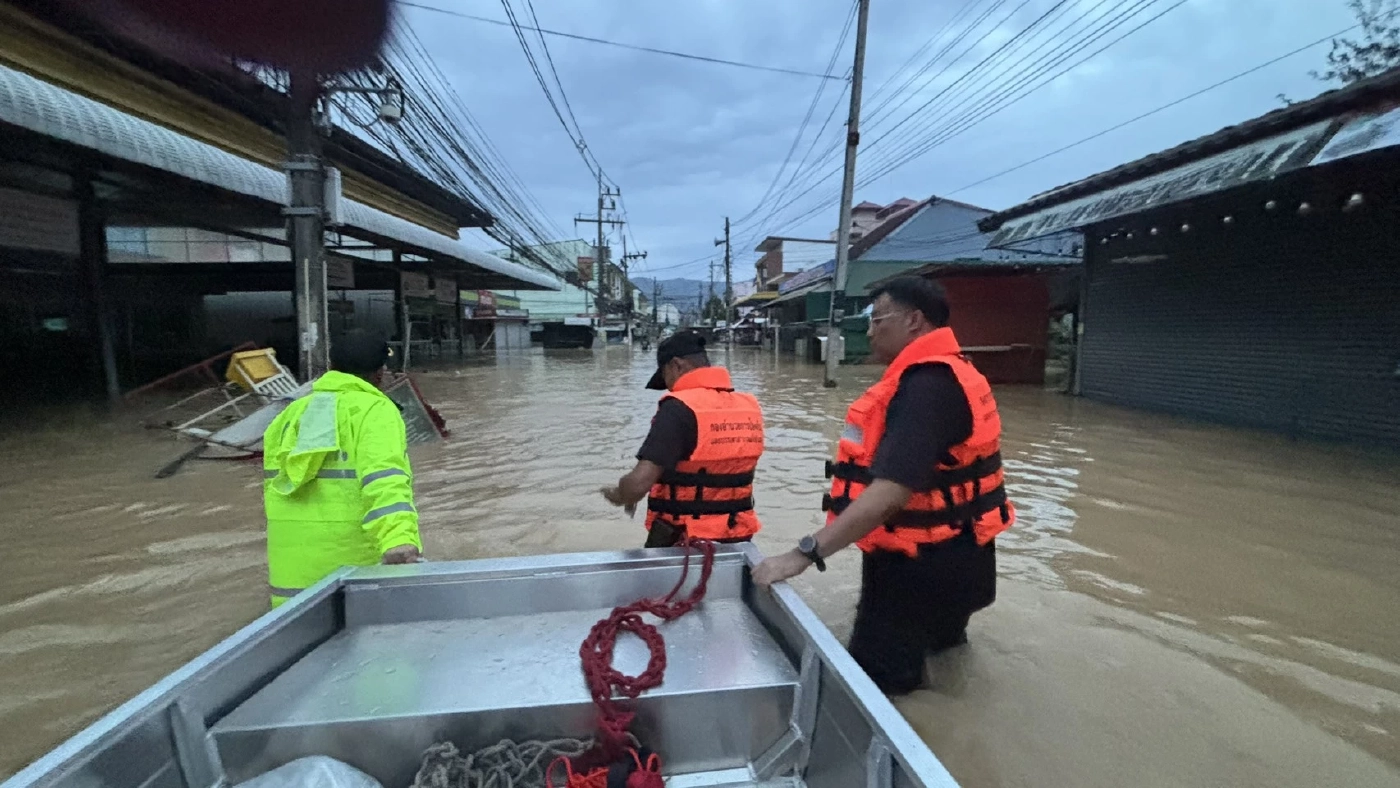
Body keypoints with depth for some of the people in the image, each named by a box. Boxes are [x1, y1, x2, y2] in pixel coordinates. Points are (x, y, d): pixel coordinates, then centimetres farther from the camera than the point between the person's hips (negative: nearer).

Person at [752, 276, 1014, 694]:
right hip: (937, 555, 10)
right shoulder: (935, 376, 8)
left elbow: (890, 492, -34)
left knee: (872, 677, 3)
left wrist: (803, 554, -34)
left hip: (924, 565, -9)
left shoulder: (928, 386, -25)